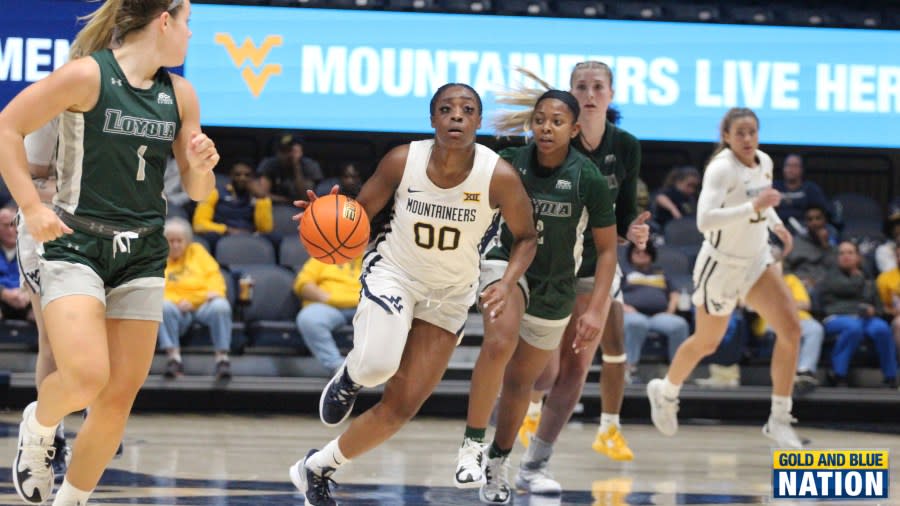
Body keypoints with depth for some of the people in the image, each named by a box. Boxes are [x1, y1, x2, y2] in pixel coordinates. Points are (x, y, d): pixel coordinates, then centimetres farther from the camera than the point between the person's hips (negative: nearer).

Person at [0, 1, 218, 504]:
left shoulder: (180, 94, 7)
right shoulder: (88, 75, -10)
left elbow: (197, 192, 14)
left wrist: (201, 167, -8)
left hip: (143, 256, 5)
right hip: (77, 245, -5)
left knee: (119, 397, 2)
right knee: (86, 377, -24)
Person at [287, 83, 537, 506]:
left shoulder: (500, 177, -21)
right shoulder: (403, 161, -19)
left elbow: (526, 237, -5)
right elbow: (360, 214, -5)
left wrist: (508, 283, -23)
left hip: (449, 293, 2)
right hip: (393, 270, -1)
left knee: (402, 407, 2)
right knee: (377, 365, -31)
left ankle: (316, 470, 22)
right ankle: (350, 377, 9)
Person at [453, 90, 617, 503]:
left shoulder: (588, 179, -16)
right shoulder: (510, 163, -15)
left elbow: (607, 249, -8)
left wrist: (596, 310, -14)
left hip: (554, 290, 1)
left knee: (521, 381, 14)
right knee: (500, 343, -32)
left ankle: (497, 463, 37)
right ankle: (472, 445, -27)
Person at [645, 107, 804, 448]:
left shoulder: (764, 162, 0)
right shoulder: (722, 168, -24)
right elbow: (704, 220, -37)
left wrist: (775, 222, 4)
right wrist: (753, 208, -43)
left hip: (757, 260, 6)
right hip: (722, 264, -6)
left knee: (790, 328, -10)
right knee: (706, 343, 11)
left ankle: (779, 420, -3)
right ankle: (665, 392, 43)